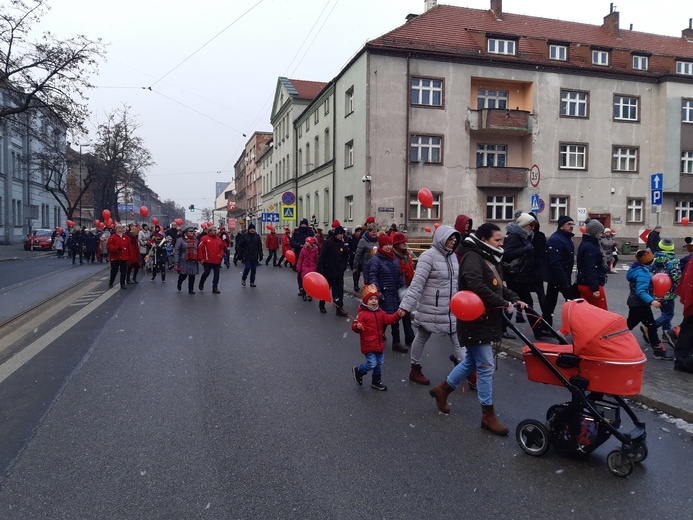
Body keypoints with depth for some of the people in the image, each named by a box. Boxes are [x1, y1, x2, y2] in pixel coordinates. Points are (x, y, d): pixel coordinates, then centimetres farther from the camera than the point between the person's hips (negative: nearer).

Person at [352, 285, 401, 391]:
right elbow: (354, 325, -18)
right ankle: (358, 371, 19)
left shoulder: (380, 312, 7)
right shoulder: (362, 314, -14)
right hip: (369, 345, -7)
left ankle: (376, 382, 33)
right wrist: (357, 327, -41)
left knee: (379, 363, 16)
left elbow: (389, 319, -3)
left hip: (379, 344, 7)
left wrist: (397, 315, -19)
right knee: (372, 363, -9)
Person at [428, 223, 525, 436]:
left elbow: (499, 287, 17)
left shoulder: (489, 259, 16)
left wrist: (515, 299, 0)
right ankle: (488, 416, 9)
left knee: (472, 361, 20)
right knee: (486, 367, -3)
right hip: (476, 322, -10)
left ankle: (442, 390, 35)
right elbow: (477, 286, -32)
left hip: (486, 321, 10)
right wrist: (503, 303, -26)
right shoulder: (472, 258, -17)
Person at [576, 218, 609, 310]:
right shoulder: (590, 247, -18)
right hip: (591, 285, -10)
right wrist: (595, 288, -24)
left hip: (583, 284, 10)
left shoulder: (585, 244, 14)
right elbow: (590, 269, -23)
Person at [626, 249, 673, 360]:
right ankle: (658, 350, 3)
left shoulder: (639, 269, 7)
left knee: (629, 324, 18)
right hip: (640, 304, -10)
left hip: (634, 302, 10)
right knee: (651, 325, -3)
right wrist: (652, 301, -37)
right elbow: (640, 292, -30)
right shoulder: (643, 274, -24)